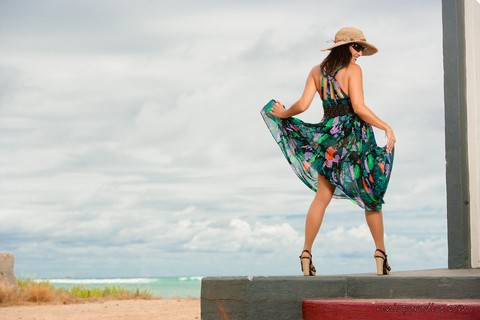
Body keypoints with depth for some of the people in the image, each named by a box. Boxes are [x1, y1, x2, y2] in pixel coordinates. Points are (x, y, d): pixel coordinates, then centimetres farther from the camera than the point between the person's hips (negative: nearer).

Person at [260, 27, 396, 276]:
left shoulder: (317, 71, 7)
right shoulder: (352, 70, -8)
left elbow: (302, 105, 0)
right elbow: (359, 108, -17)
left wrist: (283, 113, 18)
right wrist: (386, 127, -14)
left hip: (329, 135, 5)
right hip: (354, 136, -4)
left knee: (322, 197, 6)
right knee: (371, 195, 7)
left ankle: (306, 252, 0)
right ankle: (380, 252, 7)